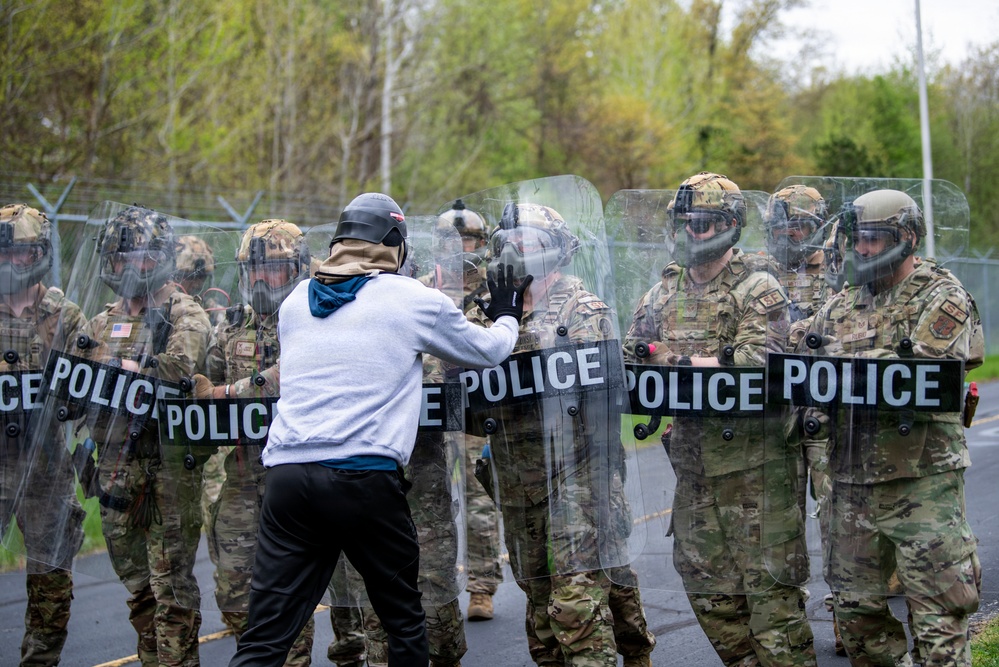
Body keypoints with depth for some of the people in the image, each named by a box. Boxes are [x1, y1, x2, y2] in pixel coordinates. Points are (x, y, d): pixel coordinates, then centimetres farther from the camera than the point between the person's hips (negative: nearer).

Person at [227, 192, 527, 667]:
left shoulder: (296, 302, 16)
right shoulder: (414, 300, 4)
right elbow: (488, 350, 18)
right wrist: (508, 315, 40)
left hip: (286, 472, 4)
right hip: (367, 479, -3)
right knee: (405, 621, 15)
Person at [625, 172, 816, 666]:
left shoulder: (758, 288, -6)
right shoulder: (664, 293, 14)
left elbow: (753, 364, -19)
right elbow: (630, 356, 12)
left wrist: (671, 360, -23)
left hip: (752, 456, -7)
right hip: (691, 454, 7)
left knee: (769, 579, -5)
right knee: (705, 578, 11)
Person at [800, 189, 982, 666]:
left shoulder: (941, 297, -3)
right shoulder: (839, 308, 16)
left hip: (921, 479, -6)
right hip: (852, 481, 6)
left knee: (937, 612, -5)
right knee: (855, 608, 11)